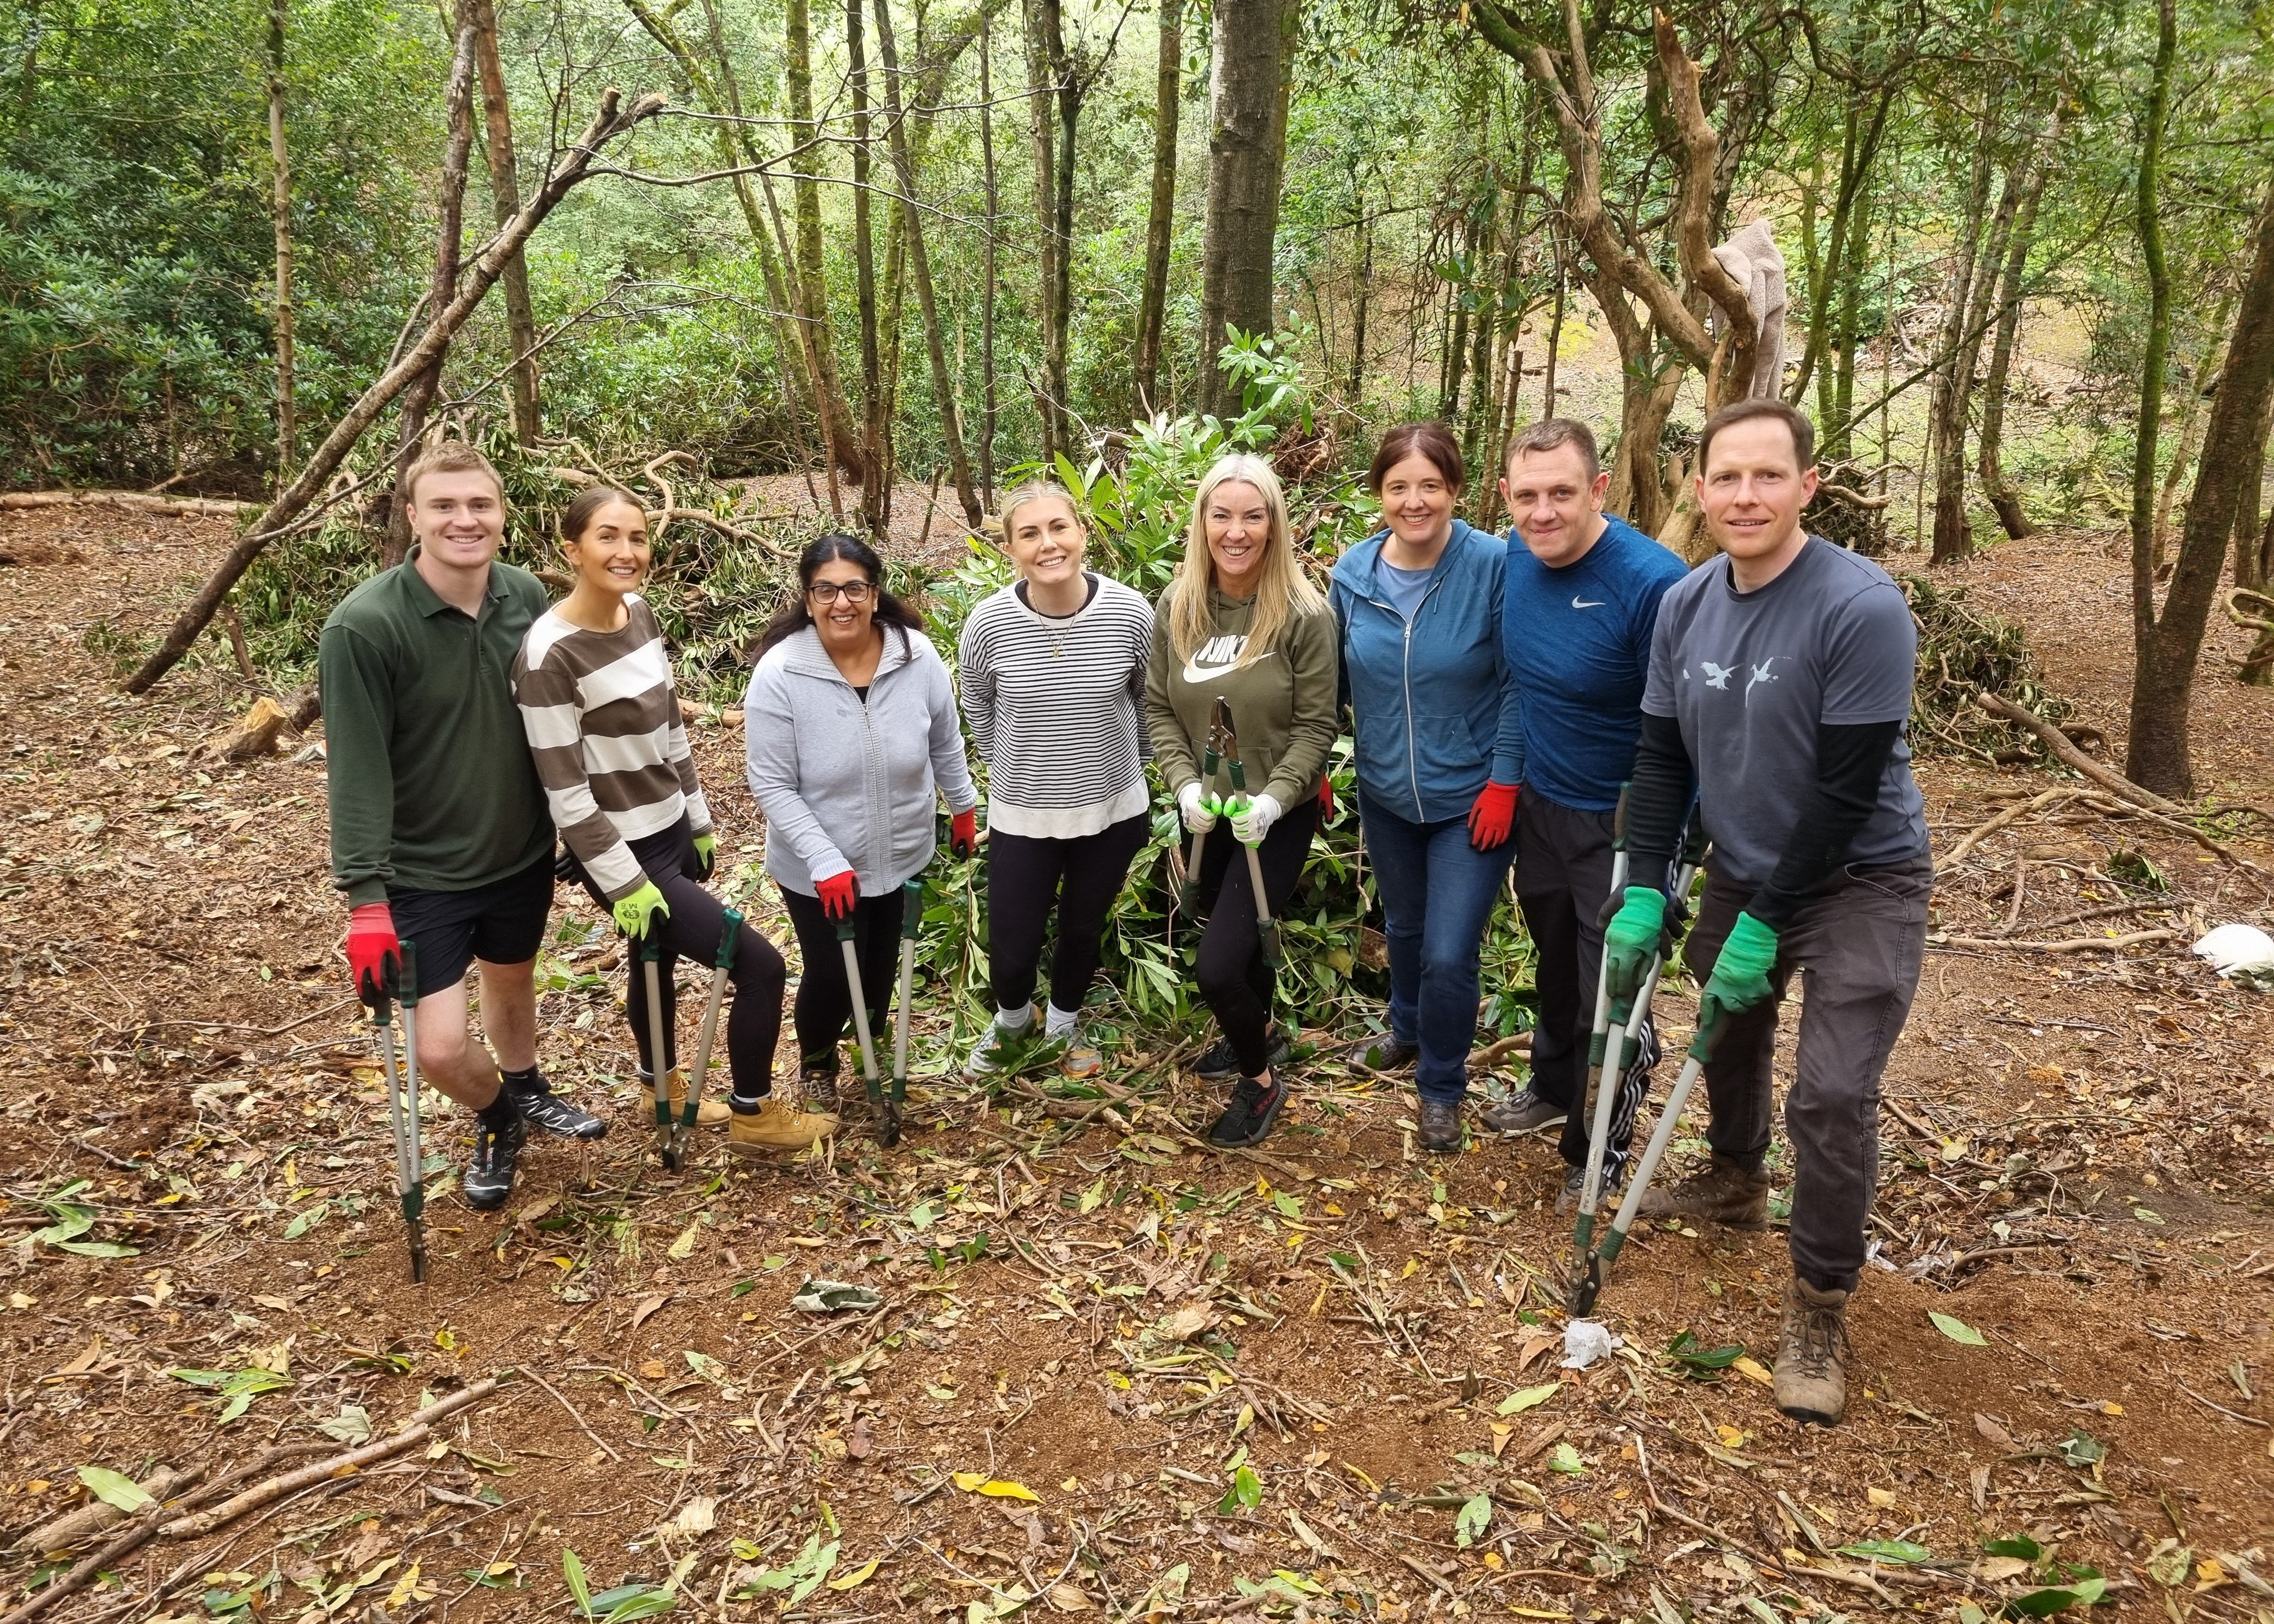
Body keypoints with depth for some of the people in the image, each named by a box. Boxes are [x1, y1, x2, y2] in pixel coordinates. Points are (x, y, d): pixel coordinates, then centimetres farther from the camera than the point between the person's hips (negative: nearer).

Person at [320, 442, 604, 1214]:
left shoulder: (527, 596, -7)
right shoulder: (363, 625, -22)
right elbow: (357, 772, -20)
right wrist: (367, 897, -23)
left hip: (523, 852, 4)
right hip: (423, 871, -4)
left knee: (512, 979, 25)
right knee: (441, 1047, -6)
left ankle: (526, 1091, 55)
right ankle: (497, 1119, 28)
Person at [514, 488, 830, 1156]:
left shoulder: (640, 614, 1)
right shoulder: (549, 654, -23)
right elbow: (564, 790, -21)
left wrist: (700, 821, 16)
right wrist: (623, 883, -19)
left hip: (670, 832, 8)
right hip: (624, 852, -8)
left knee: (658, 961, 26)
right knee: (760, 966, -6)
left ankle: (662, 1090, 50)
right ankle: (754, 1115, 15)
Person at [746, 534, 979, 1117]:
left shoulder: (917, 656, -14)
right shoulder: (779, 674, -22)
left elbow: (945, 743, 3)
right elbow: (773, 786, -18)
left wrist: (963, 806, 15)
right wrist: (826, 863, -23)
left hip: (904, 856, 3)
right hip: (819, 871, -3)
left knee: (882, 966, 20)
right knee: (832, 976, 7)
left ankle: (871, 1045, 53)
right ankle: (815, 1060, 41)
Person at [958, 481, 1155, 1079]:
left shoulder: (1131, 614, -16)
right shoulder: (989, 622, -16)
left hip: (1112, 810, 1)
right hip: (1021, 816, -1)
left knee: (1083, 929, 20)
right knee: (1011, 950, 5)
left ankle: (1063, 1026, 50)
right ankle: (1013, 1022, 41)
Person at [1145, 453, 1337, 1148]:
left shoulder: (1304, 614, -16)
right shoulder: (1177, 607, -4)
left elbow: (1315, 726, -11)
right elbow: (1158, 708, 1)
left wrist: (1274, 798, -23)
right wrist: (1184, 784, -13)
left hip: (1276, 818, -5)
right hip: (1206, 811, 5)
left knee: (1217, 966, -10)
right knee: (1235, 932, 24)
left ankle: (1259, 1080, 18)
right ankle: (1260, 1032, 53)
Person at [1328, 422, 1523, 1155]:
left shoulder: (1494, 565, -18)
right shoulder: (1353, 572, -6)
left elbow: (1515, 683, -12)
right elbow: (1338, 681, 6)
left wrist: (1504, 781, -14)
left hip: (1470, 798, -4)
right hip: (1385, 794, 4)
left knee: (1448, 955, -3)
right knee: (1403, 929, 23)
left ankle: (1441, 1088, 22)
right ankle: (1408, 1030, 52)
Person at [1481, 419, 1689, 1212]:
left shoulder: (1653, 582, -27)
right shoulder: (1515, 559, -6)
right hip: (1541, 805, 6)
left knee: (1611, 998, 6)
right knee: (1556, 962, 26)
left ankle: (1597, 1154, 28)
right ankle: (1555, 1086, 50)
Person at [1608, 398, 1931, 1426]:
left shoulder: (1862, 608, -23)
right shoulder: (1684, 606, -4)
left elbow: (1847, 790, -22)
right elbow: (1662, 757, 2)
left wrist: (1766, 924, -19)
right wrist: (1645, 891, -6)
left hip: (1859, 879, -6)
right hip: (1742, 869, 6)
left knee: (1831, 1093, -13)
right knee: (1726, 1033, 22)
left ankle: (1820, 1311, 5)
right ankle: (1735, 1182, 50)